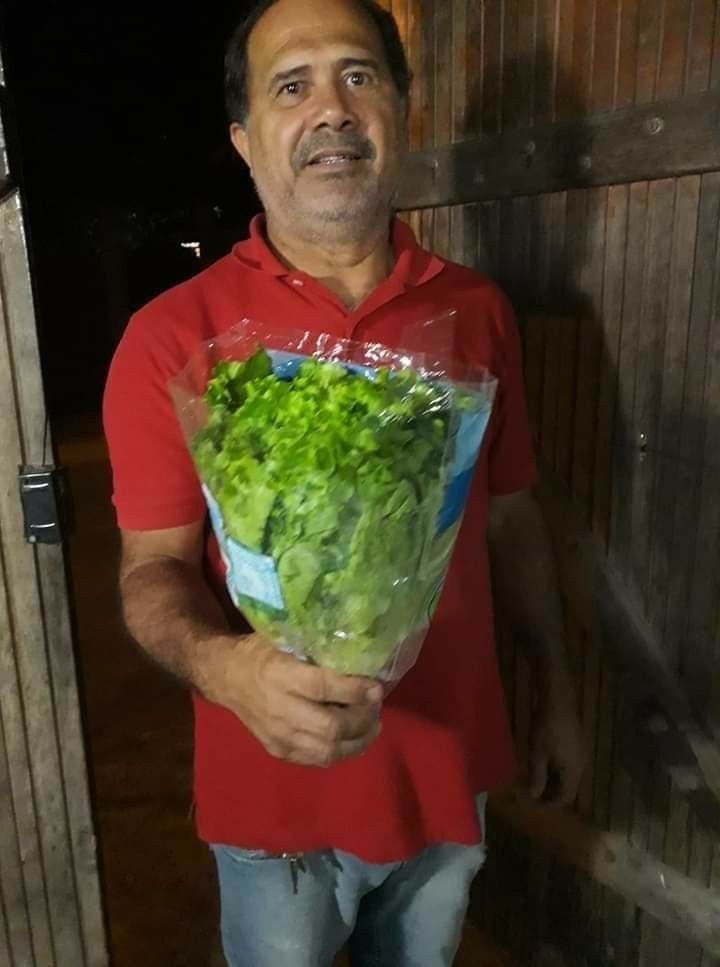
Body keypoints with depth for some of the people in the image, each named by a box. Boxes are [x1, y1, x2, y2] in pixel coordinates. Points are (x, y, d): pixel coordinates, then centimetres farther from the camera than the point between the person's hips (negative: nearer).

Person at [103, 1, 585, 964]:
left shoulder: (476, 310, -4)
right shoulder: (174, 335, -14)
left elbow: (511, 520, 3)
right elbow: (155, 567, -12)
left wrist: (556, 692, 8)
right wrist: (224, 667, -33)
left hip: (451, 769, 3)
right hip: (279, 787, -2)